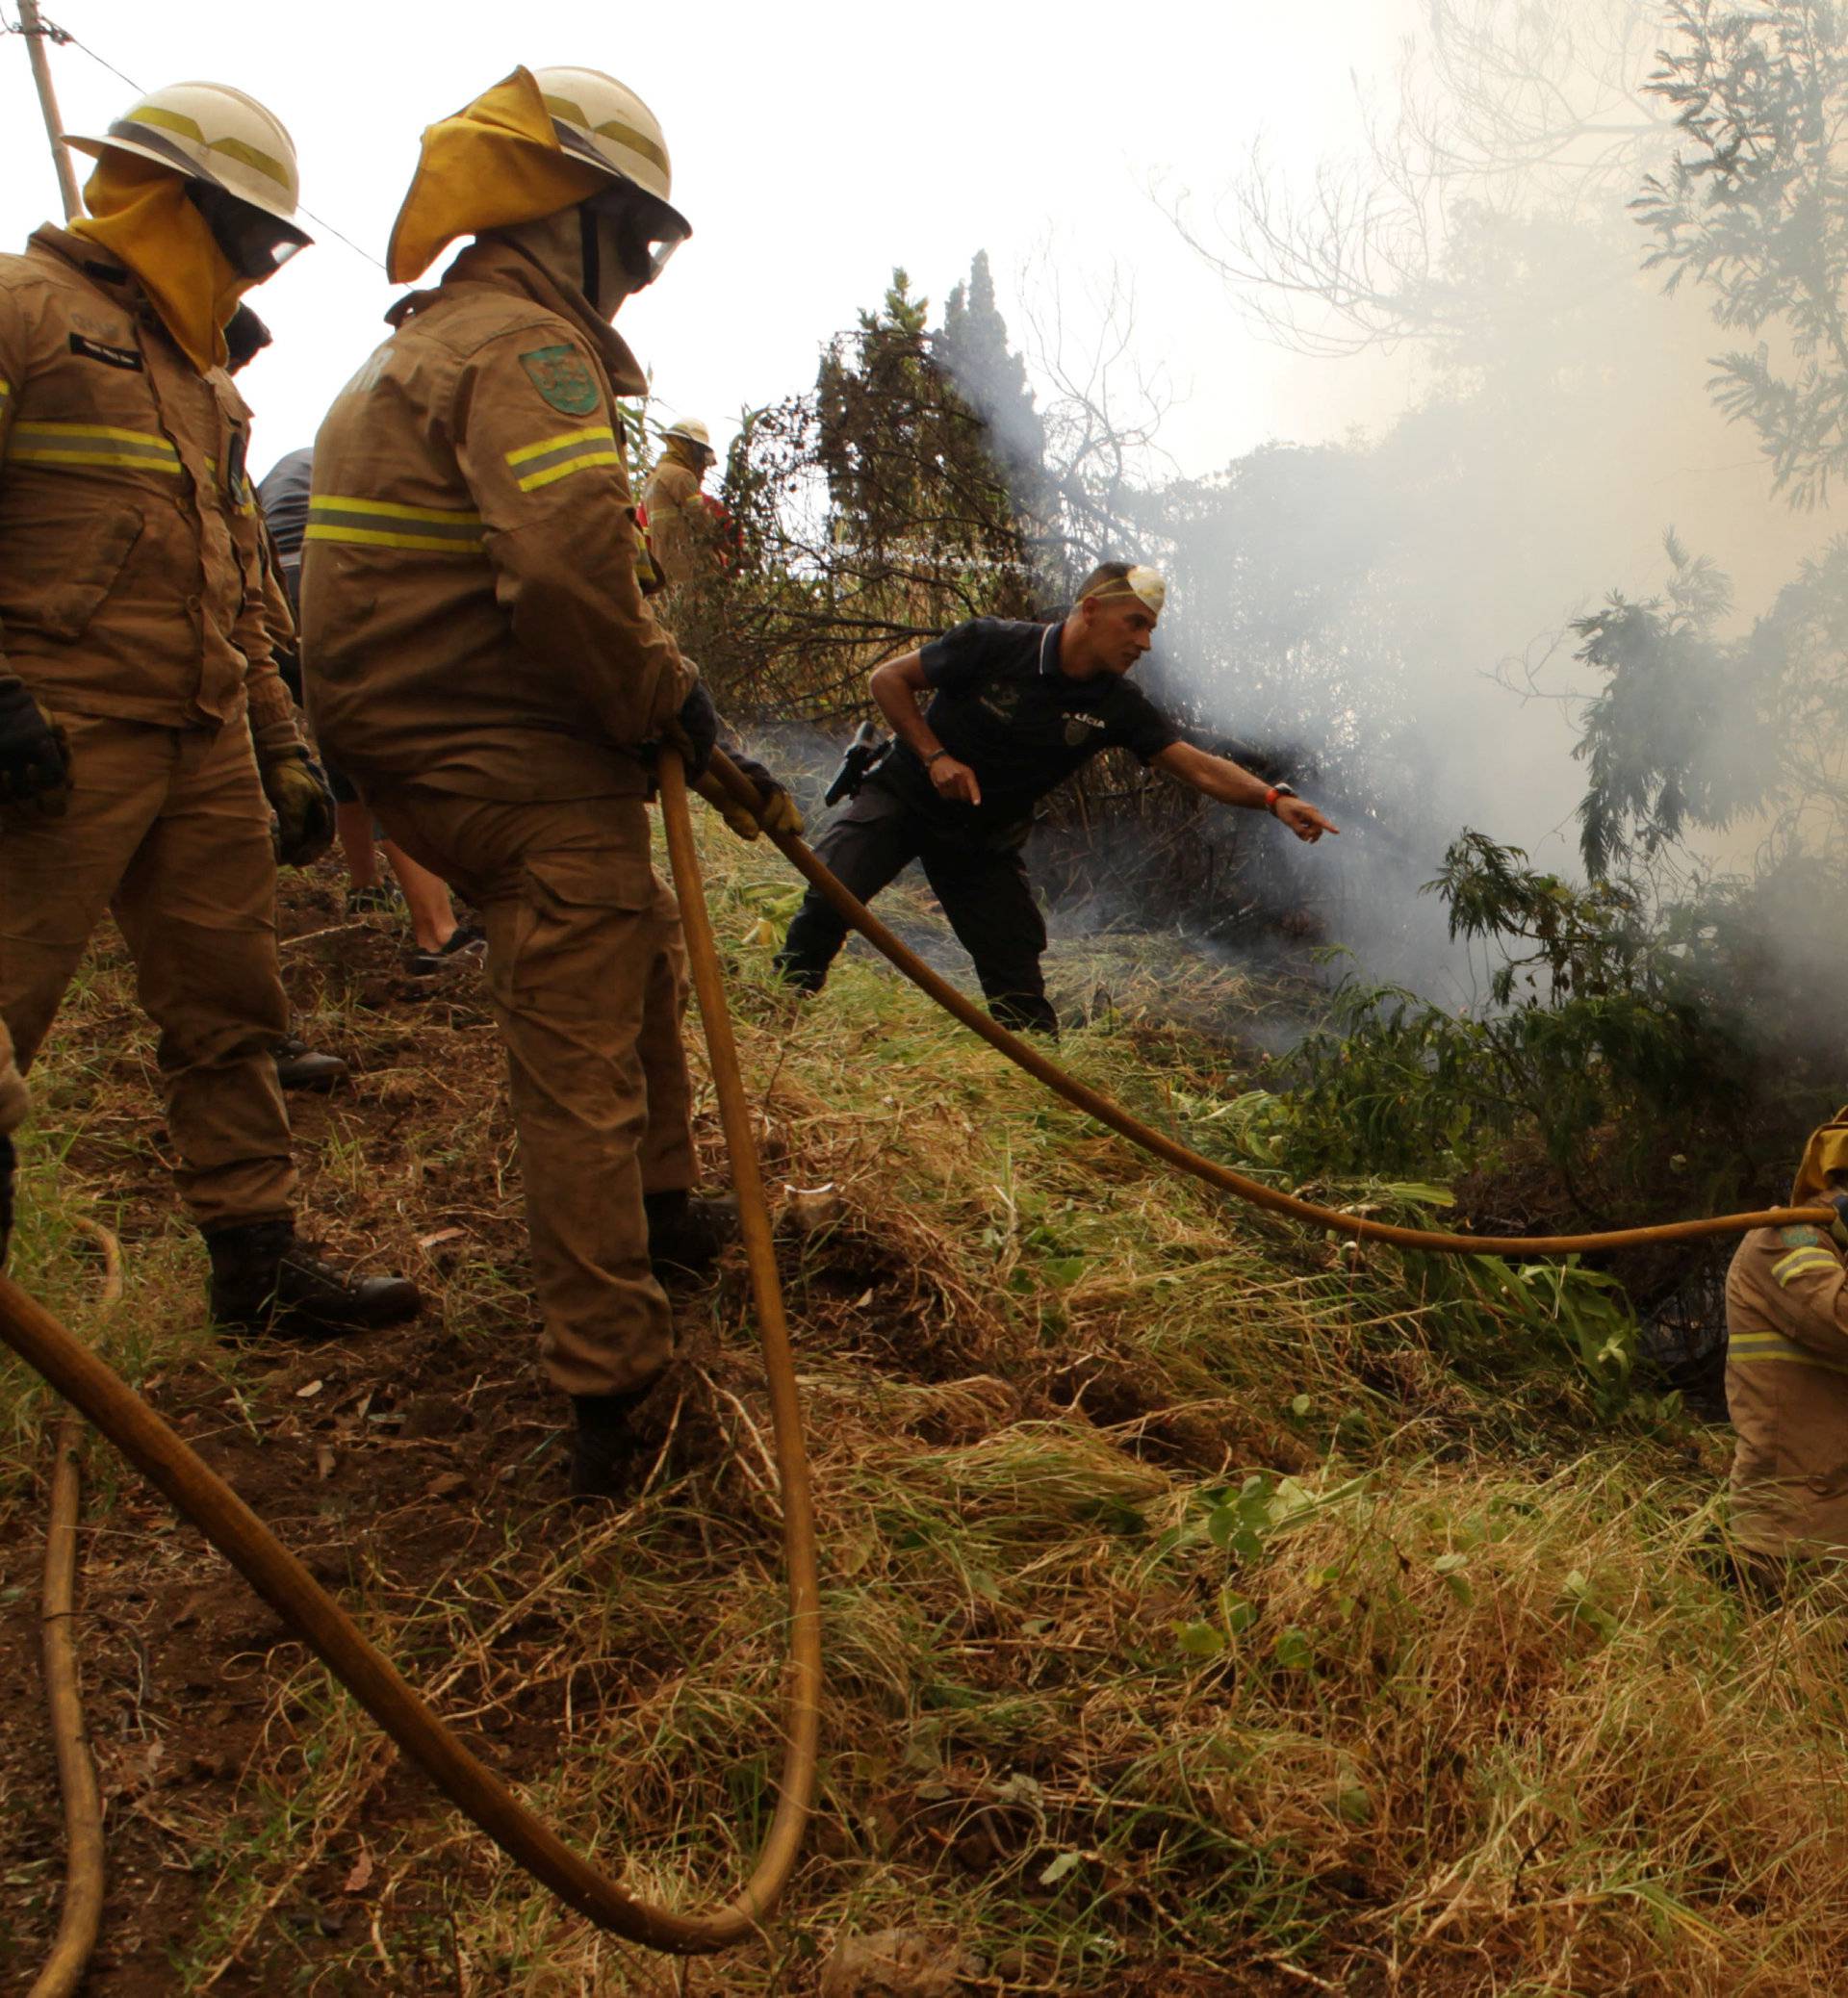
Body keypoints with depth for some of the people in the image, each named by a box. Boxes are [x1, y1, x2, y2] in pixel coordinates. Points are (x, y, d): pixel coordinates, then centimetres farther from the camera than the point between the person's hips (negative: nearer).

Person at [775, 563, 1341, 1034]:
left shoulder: (1119, 707, -11)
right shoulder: (994, 644, -20)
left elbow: (1200, 767, -17)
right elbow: (888, 678, -10)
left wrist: (1273, 797, -33)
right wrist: (934, 755, -20)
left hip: (985, 839, 3)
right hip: (903, 796, -3)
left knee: (1019, 983, -2)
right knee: (830, 894, -27)